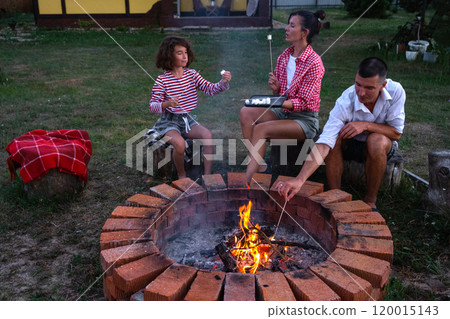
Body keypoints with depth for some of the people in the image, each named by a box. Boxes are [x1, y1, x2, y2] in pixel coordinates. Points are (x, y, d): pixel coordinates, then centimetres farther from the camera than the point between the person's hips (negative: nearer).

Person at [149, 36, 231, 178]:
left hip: (188, 119, 4)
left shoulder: (192, 74, 3)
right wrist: (167, 104, -32)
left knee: (207, 135, -23)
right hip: (169, 121, -4)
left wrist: (223, 82, -23)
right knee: (179, 143, -32)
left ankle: (208, 175, -13)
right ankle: (181, 176, -4)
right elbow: (152, 106, -11)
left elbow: (211, 89, -3)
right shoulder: (162, 80, -10)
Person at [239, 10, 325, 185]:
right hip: (283, 112, 7)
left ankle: (245, 181, -22)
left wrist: (281, 103, -33)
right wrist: (276, 88, -8)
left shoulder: (314, 62, -15)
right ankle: (257, 164, -15)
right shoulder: (284, 57, 7)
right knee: (246, 112, -16)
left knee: (261, 129, -28)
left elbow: (303, 102, -16)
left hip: (305, 119, -7)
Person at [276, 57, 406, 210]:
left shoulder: (395, 91, -25)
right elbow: (323, 144, -41)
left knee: (377, 140, -35)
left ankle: (370, 200, -15)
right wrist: (299, 180, -53)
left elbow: (396, 133, -15)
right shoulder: (345, 102, -31)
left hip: (382, 146, 1)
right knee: (335, 136, -33)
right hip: (351, 144, 0)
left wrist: (366, 125, -32)